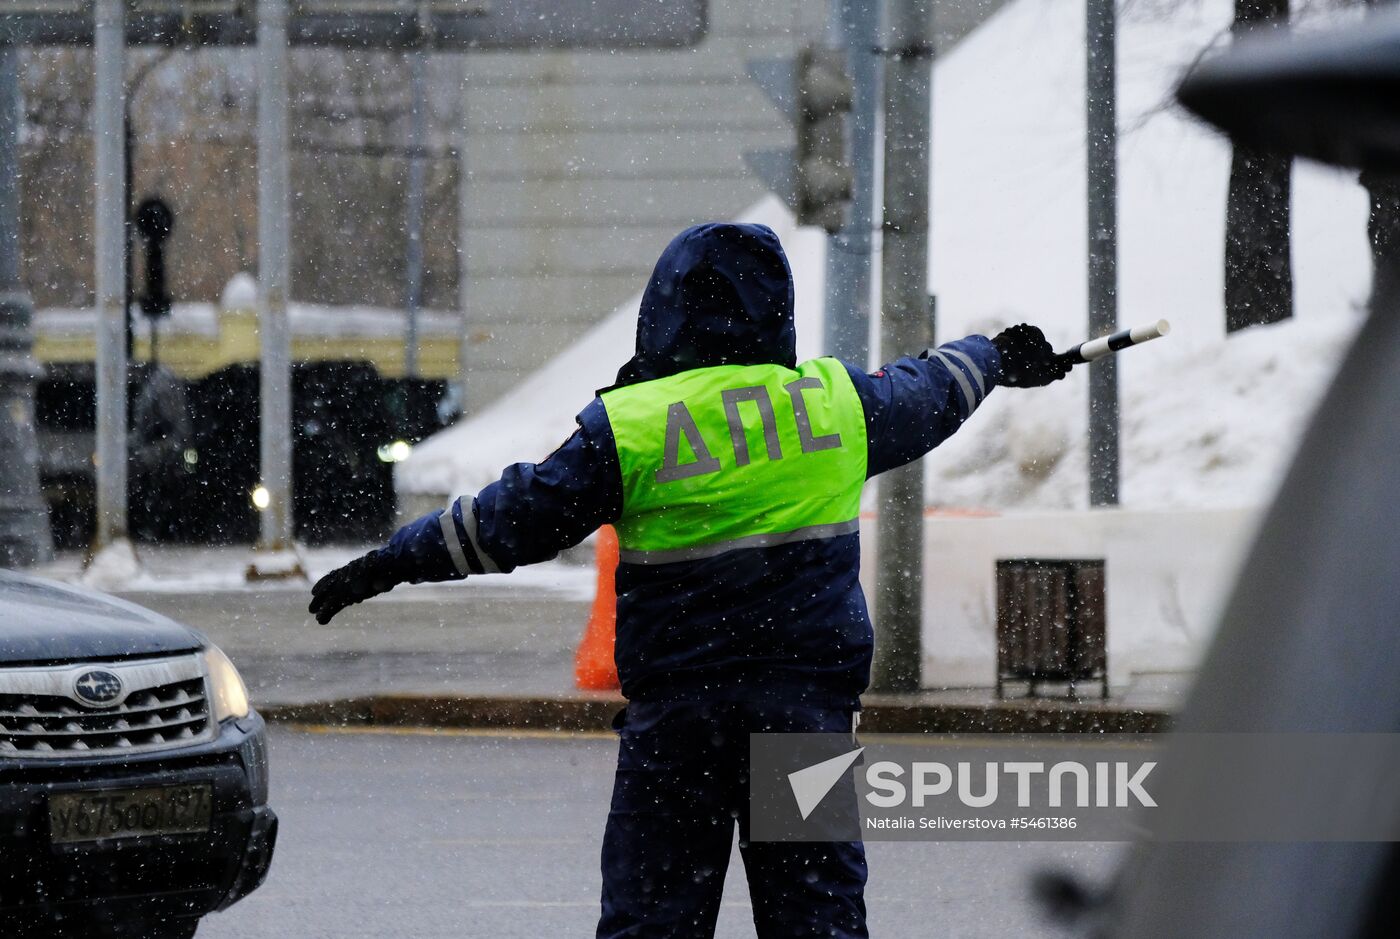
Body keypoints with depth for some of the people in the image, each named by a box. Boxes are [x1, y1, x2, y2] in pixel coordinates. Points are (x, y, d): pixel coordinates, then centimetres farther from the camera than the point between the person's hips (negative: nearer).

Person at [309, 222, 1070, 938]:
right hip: (811, 700, 2)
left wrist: (394, 562, 9)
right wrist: (994, 357, 46)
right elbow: (925, 399, 23)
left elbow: (516, 519, -3)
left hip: (675, 709, -2)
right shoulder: (835, 401, 4)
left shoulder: (629, 427, -7)